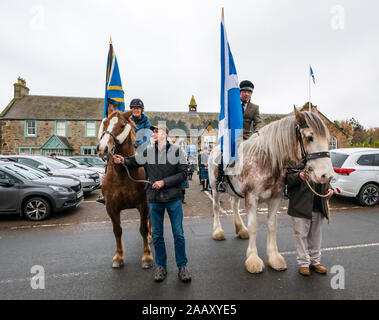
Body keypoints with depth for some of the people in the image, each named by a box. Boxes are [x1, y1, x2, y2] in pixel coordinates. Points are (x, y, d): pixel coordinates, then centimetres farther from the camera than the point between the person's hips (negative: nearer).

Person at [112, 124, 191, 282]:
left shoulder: (176, 151, -3)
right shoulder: (147, 152, 4)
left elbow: (183, 174, -7)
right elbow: (133, 162, 15)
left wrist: (164, 182, -16)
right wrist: (123, 161, -7)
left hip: (174, 198, -2)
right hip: (154, 200, 3)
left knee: (178, 234, 7)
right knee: (157, 235, 12)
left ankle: (182, 266, 25)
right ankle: (161, 266, 31)